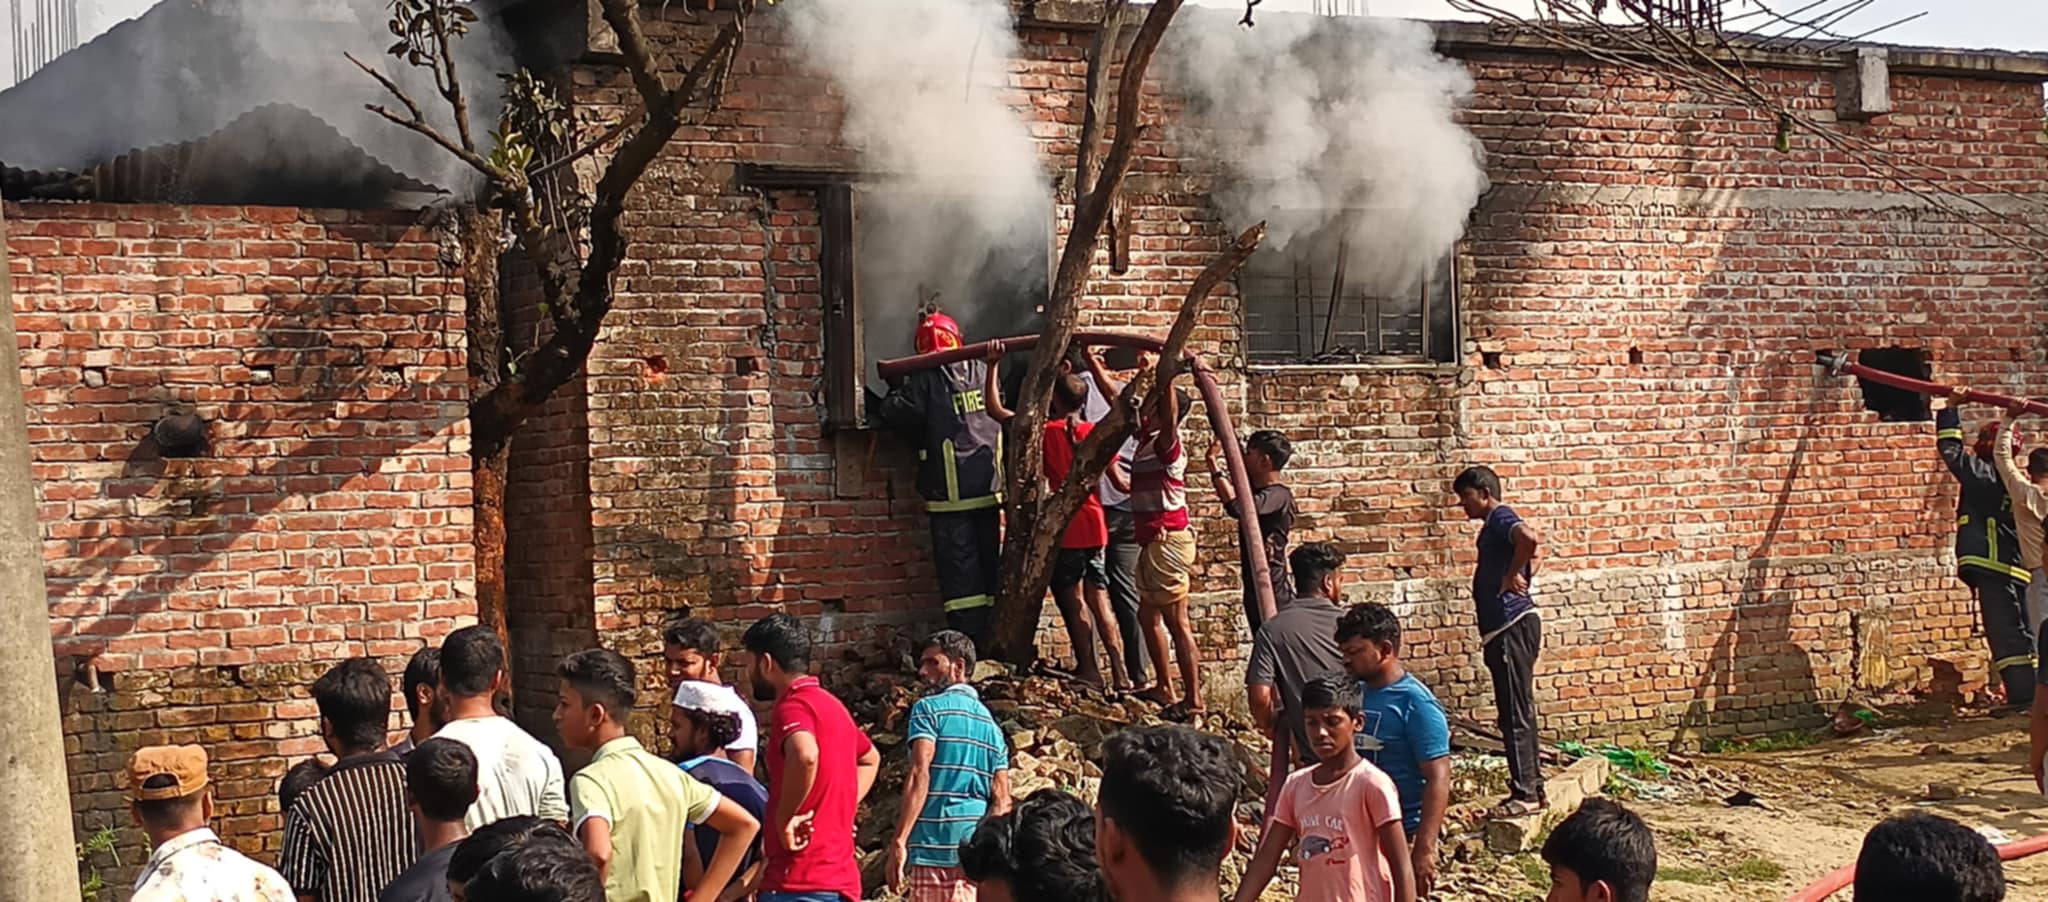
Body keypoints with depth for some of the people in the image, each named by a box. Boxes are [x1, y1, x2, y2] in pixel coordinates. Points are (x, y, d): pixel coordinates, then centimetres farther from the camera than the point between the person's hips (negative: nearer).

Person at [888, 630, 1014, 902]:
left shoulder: (929, 709, -2)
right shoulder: (991, 723, 17)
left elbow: (920, 775, -15)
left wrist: (899, 841, -18)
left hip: (935, 845, -6)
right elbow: (1002, 800, 10)